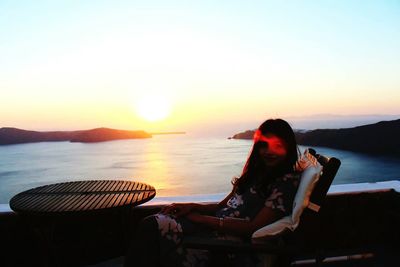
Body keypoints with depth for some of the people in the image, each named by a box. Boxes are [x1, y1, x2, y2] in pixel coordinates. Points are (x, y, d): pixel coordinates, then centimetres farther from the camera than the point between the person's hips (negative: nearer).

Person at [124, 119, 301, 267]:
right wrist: (193, 207, -2)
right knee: (151, 224, -12)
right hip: (216, 224, 8)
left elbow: (253, 227, -15)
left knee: (153, 227, -21)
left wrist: (201, 218, -14)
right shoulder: (258, 173, 17)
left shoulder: (288, 181, -7)